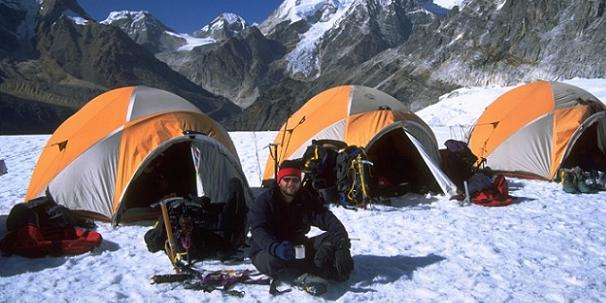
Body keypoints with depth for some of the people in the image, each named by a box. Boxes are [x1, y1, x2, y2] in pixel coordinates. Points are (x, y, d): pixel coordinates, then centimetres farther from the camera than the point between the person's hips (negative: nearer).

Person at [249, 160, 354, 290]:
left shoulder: (307, 199, -1)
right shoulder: (265, 201, -14)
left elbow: (327, 218, -12)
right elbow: (259, 231, -27)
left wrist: (341, 234, -34)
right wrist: (275, 247, -48)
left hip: (297, 247, 5)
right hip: (267, 252, -4)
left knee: (331, 239, -17)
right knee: (273, 261, -40)